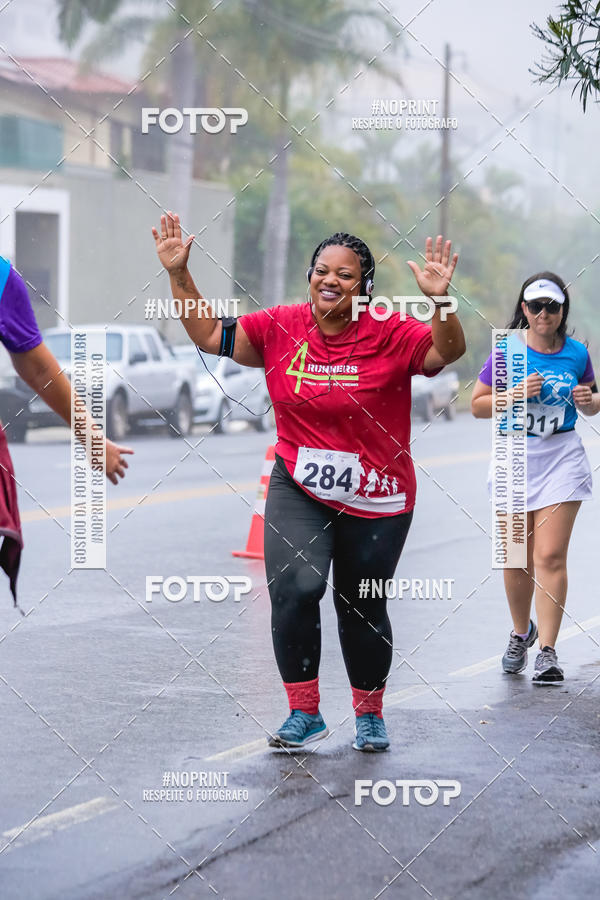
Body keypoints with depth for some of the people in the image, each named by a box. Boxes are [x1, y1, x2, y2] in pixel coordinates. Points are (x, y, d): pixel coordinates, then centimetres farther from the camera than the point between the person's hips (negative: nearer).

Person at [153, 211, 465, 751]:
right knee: (295, 587, -20)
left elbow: (448, 351, -26)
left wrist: (439, 300, -43)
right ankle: (304, 713, -5)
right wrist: (179, 275, -6)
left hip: (377, 502, -1)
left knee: (362, 609, 12)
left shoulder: (392, 335, -14)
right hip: (298, 488, 1)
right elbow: (210, 334, 4)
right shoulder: (280, 329, -3)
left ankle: (370, 715, 35)